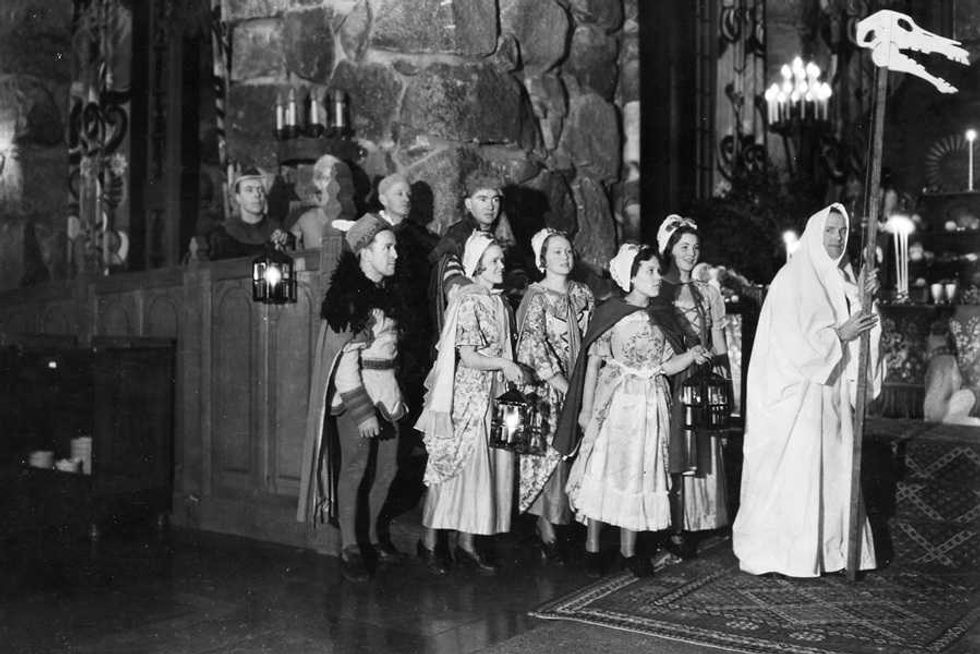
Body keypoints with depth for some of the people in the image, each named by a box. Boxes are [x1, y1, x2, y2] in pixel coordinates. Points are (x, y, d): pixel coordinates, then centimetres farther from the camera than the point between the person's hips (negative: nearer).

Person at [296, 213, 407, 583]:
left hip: (386, 392, 8)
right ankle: (349, 548, 8)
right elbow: (344, 358, -17)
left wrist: (397, 396, 17)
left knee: (386, 469, 11)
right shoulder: (349, 296, -14)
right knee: (355, 469, -2)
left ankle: (370, 535, 26)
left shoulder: (384, 291, 13)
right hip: (355, 394, -8)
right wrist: (362, 410, -21)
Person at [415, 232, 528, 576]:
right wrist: (504, 364, -14)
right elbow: (469, 357, -18)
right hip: (464, 397, -8)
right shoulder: (468, 301, -14)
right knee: (453, 469, 0)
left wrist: (510, 370, 3)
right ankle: (428, 541, 13)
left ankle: (466, 544, 18)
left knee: (484, 469, 9)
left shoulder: (498, 302, 11)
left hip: (490, 396, 8)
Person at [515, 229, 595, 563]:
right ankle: (547, 531, 2)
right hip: (546, 388, -5)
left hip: (578, 387, 5)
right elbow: (534, 344, -14)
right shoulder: (535, 296, -6)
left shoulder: (582, 294, 11)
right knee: (548, 452, -5)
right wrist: (562, 383, -17)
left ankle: (557, 519, 15)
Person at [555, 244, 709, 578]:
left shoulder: (660, 319, 9)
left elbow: (667, 365, 6)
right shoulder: (610, 313, -5)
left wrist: (691, 356, -13)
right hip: (614, 404, -4)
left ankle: (628, 549, 16)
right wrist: (586, 409, -5)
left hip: (649, 406, 4)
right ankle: (592, 546, 11)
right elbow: (593, 362, -4)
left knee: (641, 473, 6)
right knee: (603, 471, -2)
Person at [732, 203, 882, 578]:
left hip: (832, 389, 7)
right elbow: (794, 339, -17)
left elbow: (855, 325, 12)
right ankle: (784, 556, 6)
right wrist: (840, 334, -15)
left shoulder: (840, 278, 13)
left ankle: (830, 549, 18)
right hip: (797, 391, -7)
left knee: (834, 469, 9)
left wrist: (864, 298, -3)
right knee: (794, 472, -3)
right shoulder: (792, 280, -10)